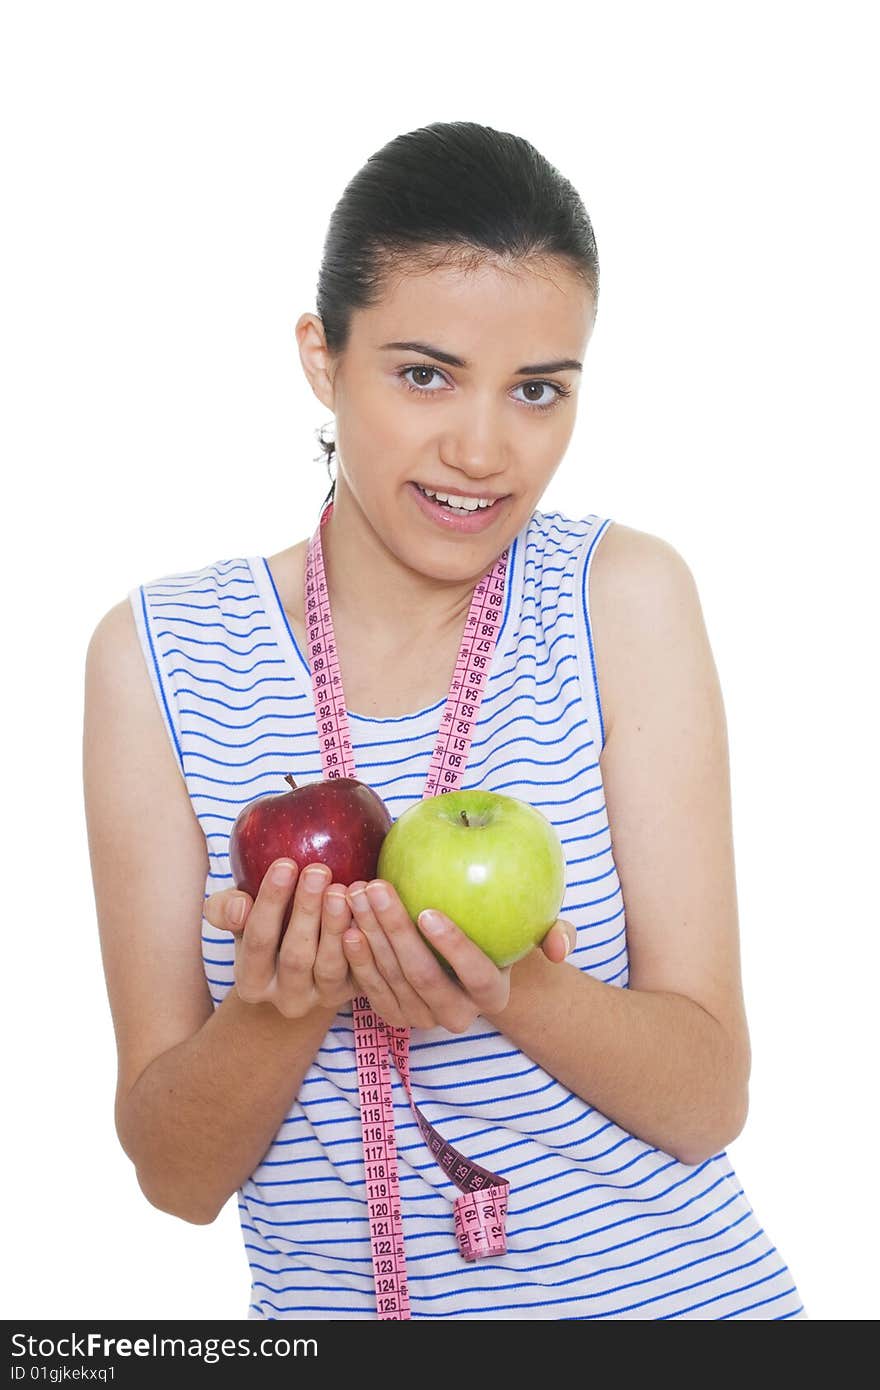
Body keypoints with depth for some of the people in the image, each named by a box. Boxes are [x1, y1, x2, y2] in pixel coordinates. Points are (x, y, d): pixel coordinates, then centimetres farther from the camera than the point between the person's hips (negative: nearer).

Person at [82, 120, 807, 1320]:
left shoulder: (625, 598, -4)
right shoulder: (159, 655, -4)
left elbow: (709, 1101, -6)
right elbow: (176, 1175, -3)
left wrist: (522, 995, -23)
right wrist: (274, 1012, -21)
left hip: (676, 1291, 0)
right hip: (337, 1299, 1)